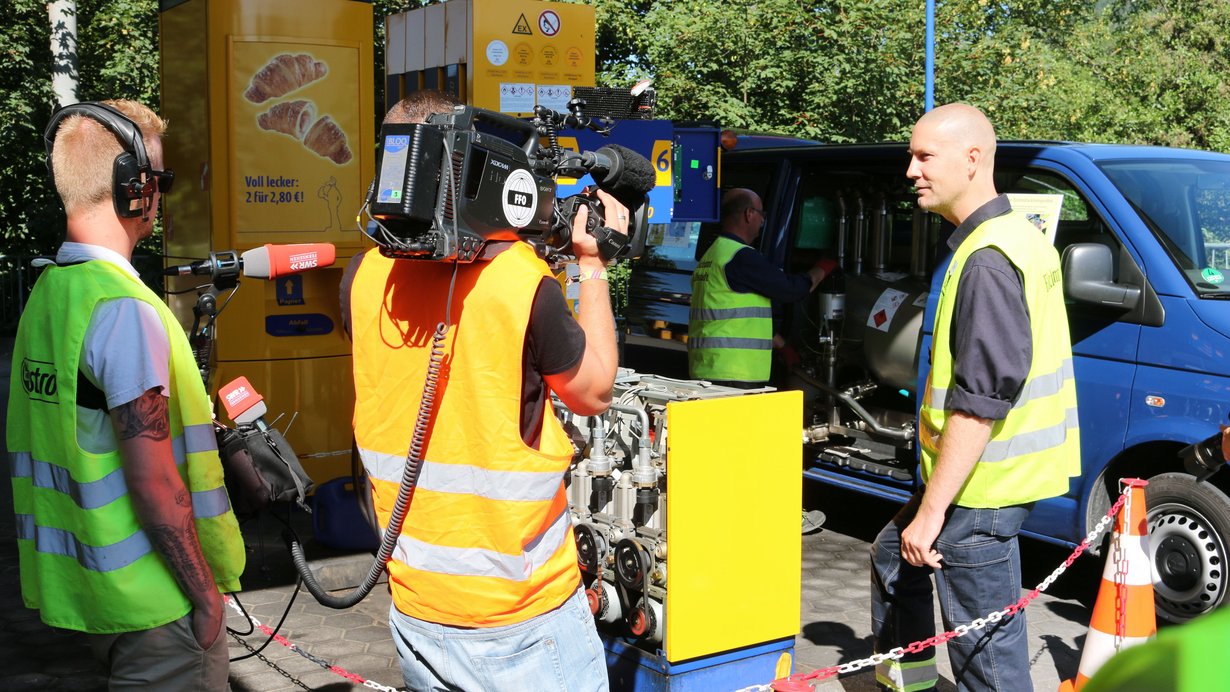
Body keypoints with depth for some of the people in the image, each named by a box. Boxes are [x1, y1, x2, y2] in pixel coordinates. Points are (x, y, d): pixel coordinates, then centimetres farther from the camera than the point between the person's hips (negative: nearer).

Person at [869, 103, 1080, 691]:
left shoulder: (988, 260, -21)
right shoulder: (1016, 237, 13)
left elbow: (982, 398, -27)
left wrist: (931, 509, -24)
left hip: (982, 486, -11)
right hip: (989, 470, 11)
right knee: (892, 555, 27)